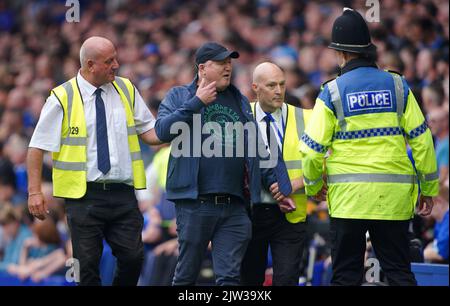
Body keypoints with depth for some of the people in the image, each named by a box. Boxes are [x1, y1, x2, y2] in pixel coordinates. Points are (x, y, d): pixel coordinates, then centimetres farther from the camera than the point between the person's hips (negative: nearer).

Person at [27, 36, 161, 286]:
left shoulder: (126, 90, 8)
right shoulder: (62, 98, -4)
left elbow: (149, 132, 13)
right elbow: (38, 147, -3)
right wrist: (34, 191, -9)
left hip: (122, 194, 3)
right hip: (83, 195, -3)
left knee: (132, 257, -1)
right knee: (87, 265, -1)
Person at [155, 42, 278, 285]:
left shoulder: (240, 101, 18)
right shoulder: (179, 96, 6)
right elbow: (162, 130, -11)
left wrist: (271, 181, 15)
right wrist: (197, 102, -10)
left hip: (234, 206, 3)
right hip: (194, 203, -3)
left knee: (230, 276, -1)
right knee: (186, 274, 3)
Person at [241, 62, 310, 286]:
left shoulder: (305, 120, 1)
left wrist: (295, 184, -16)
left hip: (289, 216, -1)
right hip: (250, 213, 1)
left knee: (286, 279, -10)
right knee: (249, 278, 10)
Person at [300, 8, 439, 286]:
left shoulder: (332, 92, -2)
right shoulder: (397, 86, 4)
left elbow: (314, 148, -3)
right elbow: (421, 138, 3)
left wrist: (314, 186, 15)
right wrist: (429, 188, 11)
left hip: (348, 197, -2)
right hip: (394, 195, 2)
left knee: (346, 275, 5)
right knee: (399, 272, 7)